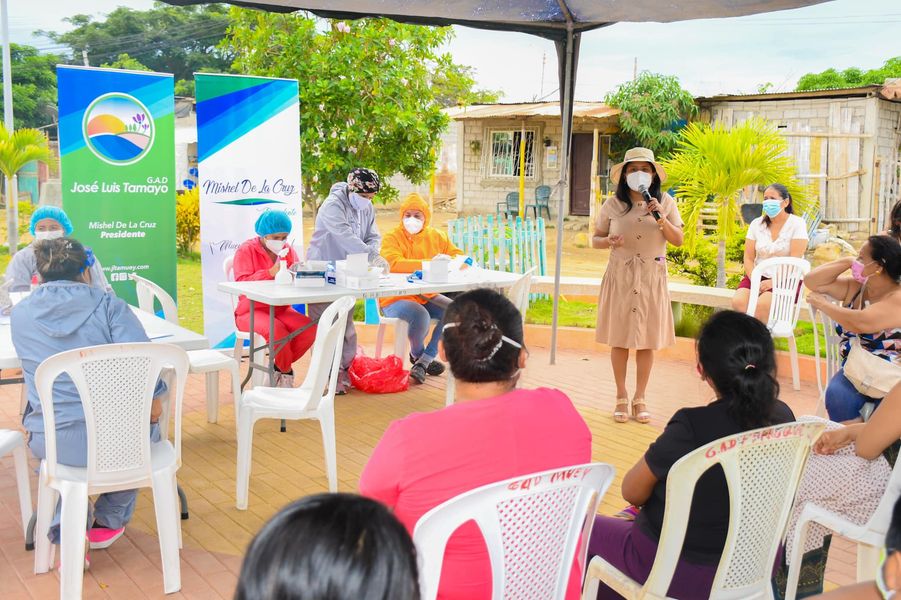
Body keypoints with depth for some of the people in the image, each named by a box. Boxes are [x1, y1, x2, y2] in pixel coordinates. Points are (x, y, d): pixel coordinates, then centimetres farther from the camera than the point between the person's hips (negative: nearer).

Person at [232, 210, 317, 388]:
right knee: (277, 330, -36)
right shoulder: (246, 250, -6)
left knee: (310, 328, -24)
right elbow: (242, 283, -17)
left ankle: (279, 368, -2)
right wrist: (270, 272, -28)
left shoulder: (287, 250, 9)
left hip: (280, 309, 5)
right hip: (251, 311, -5)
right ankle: (286, 372, -7)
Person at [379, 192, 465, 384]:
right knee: (420, 315, -34)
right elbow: (393, 263, -26)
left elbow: (460, 256, 9)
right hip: (396, 299, -6)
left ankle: (423, 361, -8)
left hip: (427, 296, 6)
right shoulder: (392, 237, -9)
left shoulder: (436, 236, 8)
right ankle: (417, 354, 1)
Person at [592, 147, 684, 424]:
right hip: (620, 277, 0)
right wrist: (608, 241, -16)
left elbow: (678, 240, 0)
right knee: (619, 339, 3)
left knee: (647, 341, 4)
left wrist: (661, 218, -15)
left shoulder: (665, 202, 2)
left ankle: (639, 398, 18)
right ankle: (621, 397, 17)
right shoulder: (613, 204, 0)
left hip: (651, 279, 1)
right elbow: (595, 239, 6)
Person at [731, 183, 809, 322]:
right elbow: (748, 258, 4)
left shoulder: (797, 224, -2)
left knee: (761, 304, -33)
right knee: (738, 301, -27)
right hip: (759, 276, 4)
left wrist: (773, 282, -20)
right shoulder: (756, 224, 9)